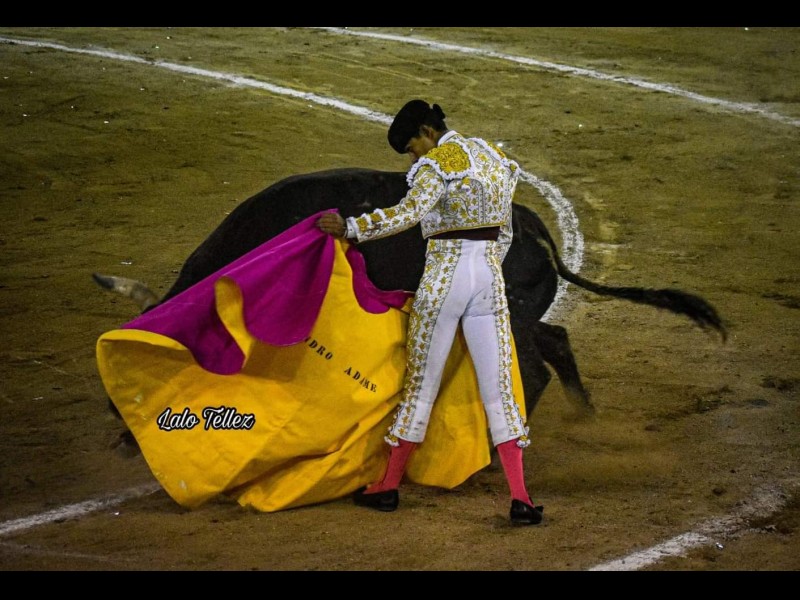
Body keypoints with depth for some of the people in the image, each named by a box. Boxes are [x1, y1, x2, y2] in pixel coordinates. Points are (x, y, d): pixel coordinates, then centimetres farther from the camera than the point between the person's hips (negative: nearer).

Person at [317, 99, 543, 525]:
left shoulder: (437, 164, -9)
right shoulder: (493, 156, 14)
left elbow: (409, 213, -27)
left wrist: (350, 228, -24)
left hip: (444, 277, -6)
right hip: (490, 275, 6)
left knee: (420, 383, 6)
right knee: (497, 389, 3)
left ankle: (389, 487, 19)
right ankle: (520, 498, -7)